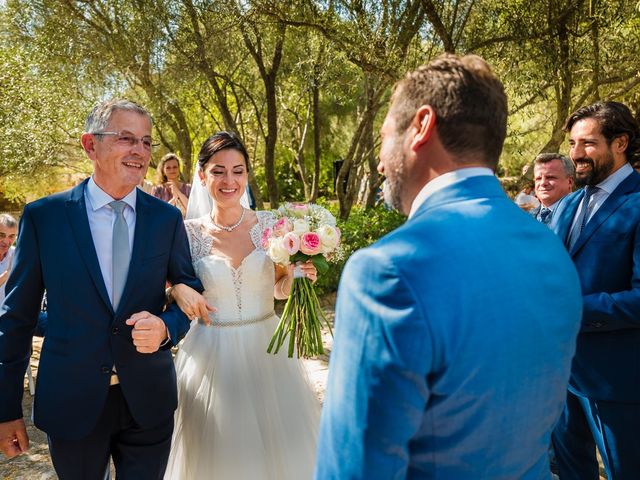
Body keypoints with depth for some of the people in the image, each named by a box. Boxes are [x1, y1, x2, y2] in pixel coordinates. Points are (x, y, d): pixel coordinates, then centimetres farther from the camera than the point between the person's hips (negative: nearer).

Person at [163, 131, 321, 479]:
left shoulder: (270, 224, -3)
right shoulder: (188, 233, -6)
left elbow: (280, 291, 7)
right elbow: (173, 285, 3)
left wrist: (295, 277, -14)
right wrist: (178, 290, -18)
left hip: (266, 350, 1)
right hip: (212, 357, -1)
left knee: (276, 444, 15)